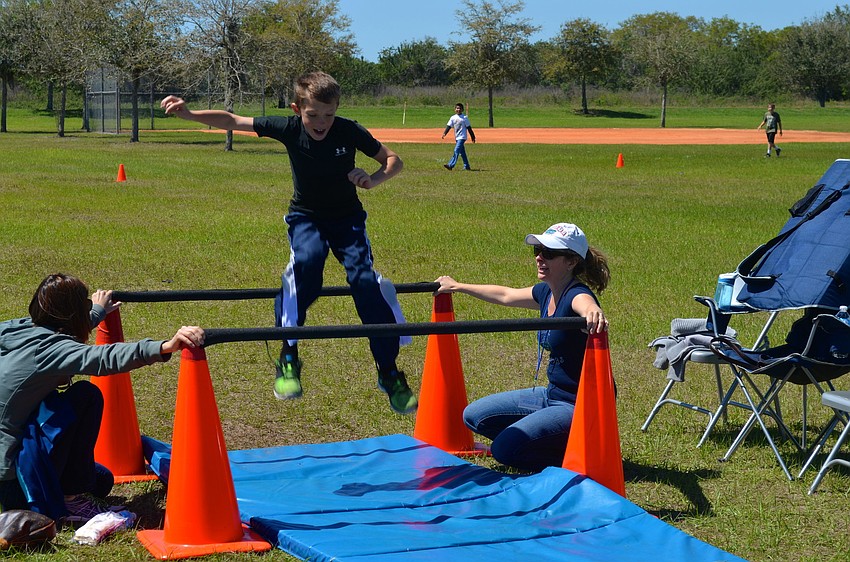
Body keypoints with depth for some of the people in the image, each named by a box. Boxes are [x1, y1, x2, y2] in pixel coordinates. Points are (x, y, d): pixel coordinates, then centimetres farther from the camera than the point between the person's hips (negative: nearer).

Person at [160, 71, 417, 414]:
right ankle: (288, 357, -24)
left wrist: (372, 180, -25)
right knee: (306, 260, -33)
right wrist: (189, 114, -26)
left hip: (346, 217, 0)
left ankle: (389, 373, -7)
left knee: (364, 278, -21)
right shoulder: (288, 128, -16)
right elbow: (231, 121, -13)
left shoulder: (349, 132, -17)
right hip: (306, 216, 0)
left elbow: (393, 161, -5)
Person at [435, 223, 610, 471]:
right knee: (474, 416, 13)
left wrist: (593, 314, -71)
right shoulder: (546, 292, 6)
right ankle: (560, 443, 11)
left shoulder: (576, 295, -20)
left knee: (505, 449, -24)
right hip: (552, 394, 10)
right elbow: (505, 295, 25)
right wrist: (458, 287, 36)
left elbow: (587, 305, -46)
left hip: (580, 404, -10)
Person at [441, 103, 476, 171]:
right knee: (462, 153, 12)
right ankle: (466, 166, 20)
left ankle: (451, 165, -22)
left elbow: (469, 128, -2)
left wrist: (473, 137, 1)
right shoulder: (453, 118, 8)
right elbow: (449, 126, 2)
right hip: (457, 137, 6)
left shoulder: (465, 118, -5)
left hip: (462, 137, -6)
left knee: (456, 150, -15)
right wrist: (444, 133, -13)